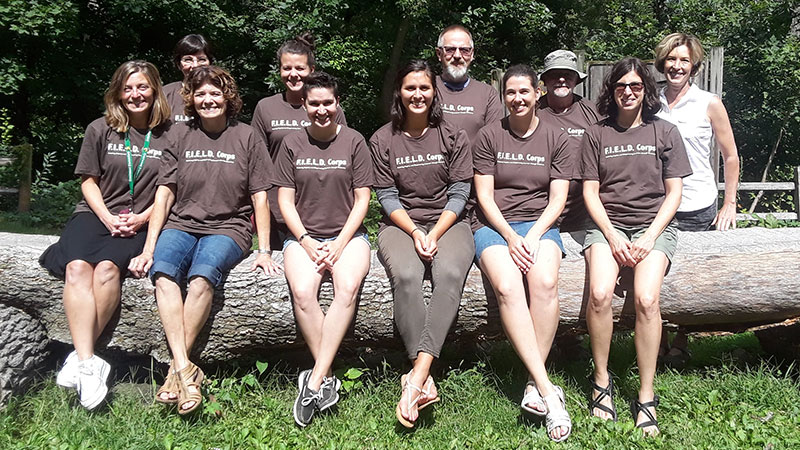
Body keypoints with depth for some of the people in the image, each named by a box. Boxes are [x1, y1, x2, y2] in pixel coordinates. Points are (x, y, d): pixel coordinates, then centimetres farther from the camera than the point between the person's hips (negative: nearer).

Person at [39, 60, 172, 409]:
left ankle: (79, 358, -27)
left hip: (140, 223, -1)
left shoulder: (169, 136, 7)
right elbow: (89, 181, 11)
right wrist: (107, 217, -5)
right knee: (77, 266, -30)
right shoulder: (100, 130, 11)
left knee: (107, 266, -33)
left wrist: (141, 218, -6)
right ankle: (88, 364, -35)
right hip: (97, 214, 2)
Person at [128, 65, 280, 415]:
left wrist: (263, 251, -5)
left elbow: (260, 198, 4)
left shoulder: (246, 137, 6)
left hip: (228, 227, -2)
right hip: (181, 225, 2)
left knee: (203, 272, -34)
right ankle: (186, 372, -34)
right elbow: (164, 193, 7)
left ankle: (176, 370, -25)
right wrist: (149, 248, -3)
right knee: (163, 271, -30)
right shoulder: (181, 137, 11)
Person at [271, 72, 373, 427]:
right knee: (302, 292, -30)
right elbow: (285, 201, 6)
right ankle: (327, 382, -21)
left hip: (347, 235, 0)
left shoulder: (353, 141, 6)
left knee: (348, 287, -32)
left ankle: (314, 381, -30)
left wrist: (340, 243, -8)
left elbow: (362, 199, 3)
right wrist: (306, 241, -8)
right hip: (303, 235, 1)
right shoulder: (292, 144, 9)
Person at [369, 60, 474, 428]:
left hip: (447, 222, 0)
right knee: (405, 276, -33)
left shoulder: (454, 137, 8)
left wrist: (435, 234, -12)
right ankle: (425, 382, -34)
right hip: (401, 224, 0)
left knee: (450, 274, -33)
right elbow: (387, 196, 4)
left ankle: (416, 378, -41)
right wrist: (415, 233, -11)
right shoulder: (382, 140, 8)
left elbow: (459, 193, 2)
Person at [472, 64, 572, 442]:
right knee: (507, 287, -32)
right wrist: (510, 236, -13)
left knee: (545, 282, -33)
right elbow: (484, 196, 2)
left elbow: (557, 198, 4)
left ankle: (534, 384, -25)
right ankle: (548, 391, -32)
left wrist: (533, 236, -12)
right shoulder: (488, 137, 8)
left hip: (540, 223, 1)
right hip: (494, 225, -1)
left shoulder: (556, 139, 11)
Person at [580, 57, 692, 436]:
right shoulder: (596, 135, 12)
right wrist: (612, 236, -9)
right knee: (599, 294, -29)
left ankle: (646, 397, -16)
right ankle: (601, 380, -9)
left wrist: (649, 237, -8)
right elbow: (590, 192, 6)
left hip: (654, 224, 0)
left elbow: (673, 192, 7)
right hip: (607, 224, 0)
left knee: (646, 298, -28)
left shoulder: (664, 132, 12)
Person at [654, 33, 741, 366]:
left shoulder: (709, 104, 0)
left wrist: (729, 204, 2)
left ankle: (680, 345, 20)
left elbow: (730, 156, 6)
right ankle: (659, 347, 15)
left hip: (697, 209, -1)